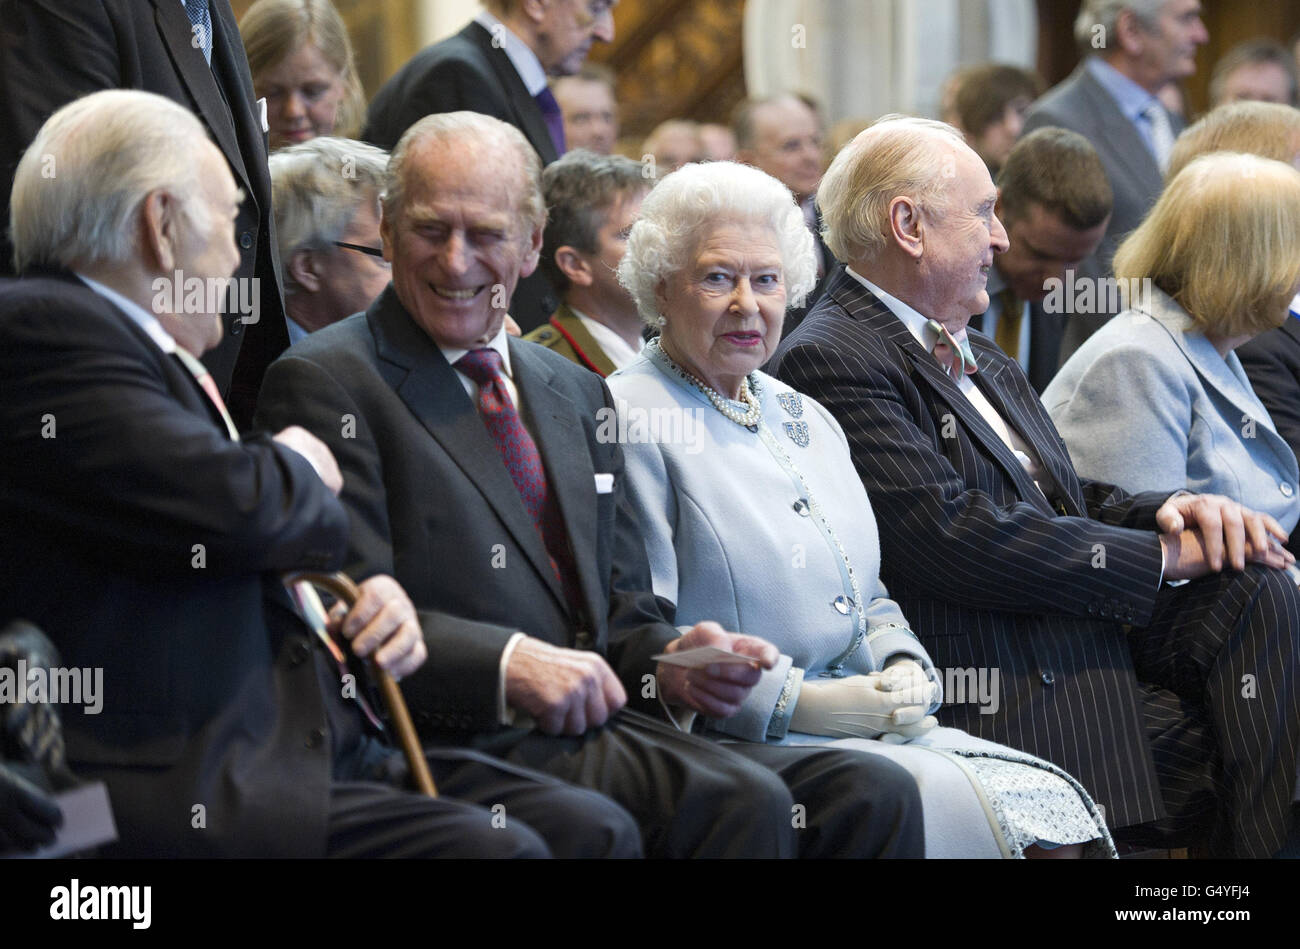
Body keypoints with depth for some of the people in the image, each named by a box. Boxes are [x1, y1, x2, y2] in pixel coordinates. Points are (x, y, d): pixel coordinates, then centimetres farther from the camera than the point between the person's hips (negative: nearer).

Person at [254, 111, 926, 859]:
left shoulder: (578, 395, 24)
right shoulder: (327, 383, 0)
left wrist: (669, 661, 0)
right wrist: (507, 665, -23)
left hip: (603, 726, 7)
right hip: (467, 741, -7)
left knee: (873, 795, -15)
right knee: (740, 802, -31)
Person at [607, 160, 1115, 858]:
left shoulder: (806, 419, 22)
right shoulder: (627, 420, -5)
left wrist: (905, 673, 2)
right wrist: (800, 704, -17)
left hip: (869, 721, 8)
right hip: (736, 744, -7)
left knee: (1044, 801, -15)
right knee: (946, 798, -28)